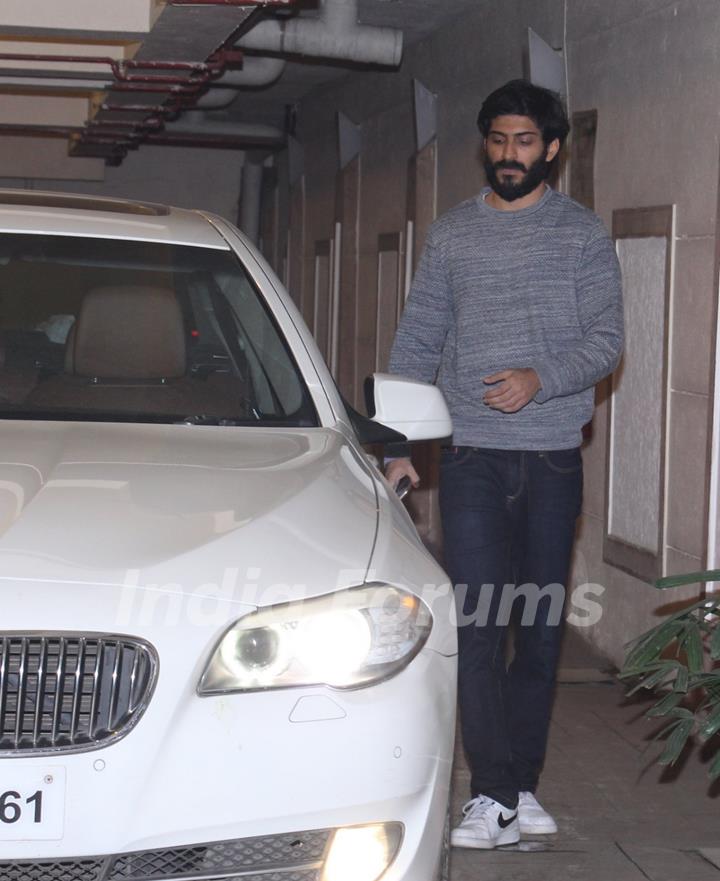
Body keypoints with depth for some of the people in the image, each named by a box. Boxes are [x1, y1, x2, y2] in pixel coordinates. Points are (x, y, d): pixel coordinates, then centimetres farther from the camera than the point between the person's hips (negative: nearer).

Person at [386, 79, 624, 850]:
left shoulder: (582, 234, 4)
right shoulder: (451, 235, 8)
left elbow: (605, 340, -3)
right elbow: (416, 344, 9)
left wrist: (542, 378, -22)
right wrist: (397, 447, 3)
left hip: (554, 457, 0)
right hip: (473, 457, 0)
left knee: (540, 627, 6)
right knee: (479, 624, -8)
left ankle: (521, 783, 16)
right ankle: (495, 796, -5)